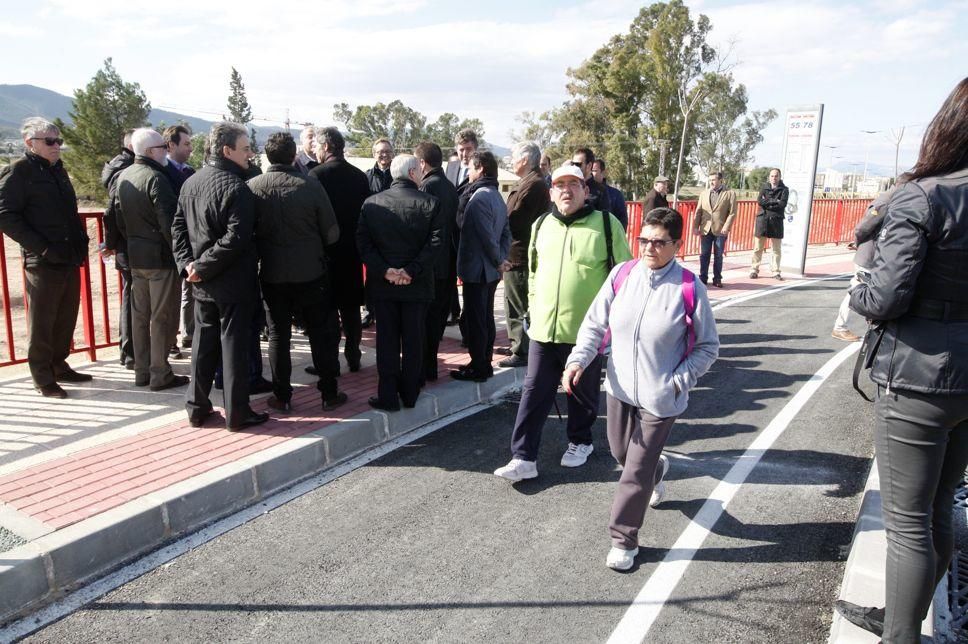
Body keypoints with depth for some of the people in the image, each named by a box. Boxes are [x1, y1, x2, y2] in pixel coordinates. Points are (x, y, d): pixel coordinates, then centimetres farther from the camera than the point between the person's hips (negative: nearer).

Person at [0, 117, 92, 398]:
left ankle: (59, 365, 29)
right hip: (43, 262, -7)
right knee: (42, 322, 2)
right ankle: (43, 378, 11)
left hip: (70, 259, 7)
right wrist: (41, 247, -18)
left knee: (67, 317, 15)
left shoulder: (58, 170, 16)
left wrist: (81, 243, 9)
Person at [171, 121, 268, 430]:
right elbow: (236, 239, -25)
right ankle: (237, 413, 9)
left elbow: (178, 227, 9)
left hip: (203, 284, 7)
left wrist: (187, 263, 1)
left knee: (203, 343, 16)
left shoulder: (191, 182, 8)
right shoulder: (236, 188, -17)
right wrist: (202, 267, -16)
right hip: (234, 283, -7)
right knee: (234, 345, 1)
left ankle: (196, 407, 23)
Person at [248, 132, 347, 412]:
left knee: (278, 335, 11)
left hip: (272, 273, 1)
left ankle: (282, 396, 17)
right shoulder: (310, 185, -11)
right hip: (310, 272, -1)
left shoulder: (253, 186, -8)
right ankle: (329, 393, 17)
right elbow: (332, 233, -7)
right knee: (319, 334, 10)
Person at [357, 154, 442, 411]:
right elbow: (434, 243, -14)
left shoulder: (371, 203, -1)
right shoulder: (429, 203, -7)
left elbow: (363, 243, -7)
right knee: (413, 340, 11)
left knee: (387, 340, 9)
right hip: (417, 284, -1)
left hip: (382, 284, 1)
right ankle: (410, 394, 21)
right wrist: (411, 271, -14)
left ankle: (388, 396, 12)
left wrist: (385, 271, -10)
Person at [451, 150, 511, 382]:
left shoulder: (479, 198, -18)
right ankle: (485, 363, 25)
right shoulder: (497, 196, 13)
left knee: (475, 320, -2)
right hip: (491, 271, 10)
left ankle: (478, 368, 5)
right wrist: (501, 259, 4)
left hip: (476, 269, -10)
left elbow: (487, 236, -22)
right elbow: (506, 233, 11)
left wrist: (498, 261, -10)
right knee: (486, 318, 15)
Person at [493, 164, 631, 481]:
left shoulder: (606, 224, -5)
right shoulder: (541, 225, 9)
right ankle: (523, 458, 9)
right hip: (543, 329, 4)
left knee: (583, 393, 14)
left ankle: (580, 441, 37)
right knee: (534, 393, 3)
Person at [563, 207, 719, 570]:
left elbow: (708, 347, -4)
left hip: (660, 398, -4)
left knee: (637, 471, 2)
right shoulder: (621, 275, -6)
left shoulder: (689, 289, -15)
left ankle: (624, 540, 21)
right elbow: (595, 323, 0)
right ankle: (655, 472, 58)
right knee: (620, 453, 24)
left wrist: (679, 380, -14)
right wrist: (578, 360, -14)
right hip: (620, 388, 5)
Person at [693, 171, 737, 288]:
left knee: (718, 256, 4)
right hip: (705, 229, 3)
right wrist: (695, 226, 2)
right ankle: (703, 278, 14)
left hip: (720, 230, -3)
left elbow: (732, 212, -5)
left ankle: (717, 279, 13)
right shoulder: (704, 193, 11)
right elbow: (698, 211, 10)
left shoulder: (730, 194, 0)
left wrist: (726, 227, -14)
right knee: (704, 255, 5)